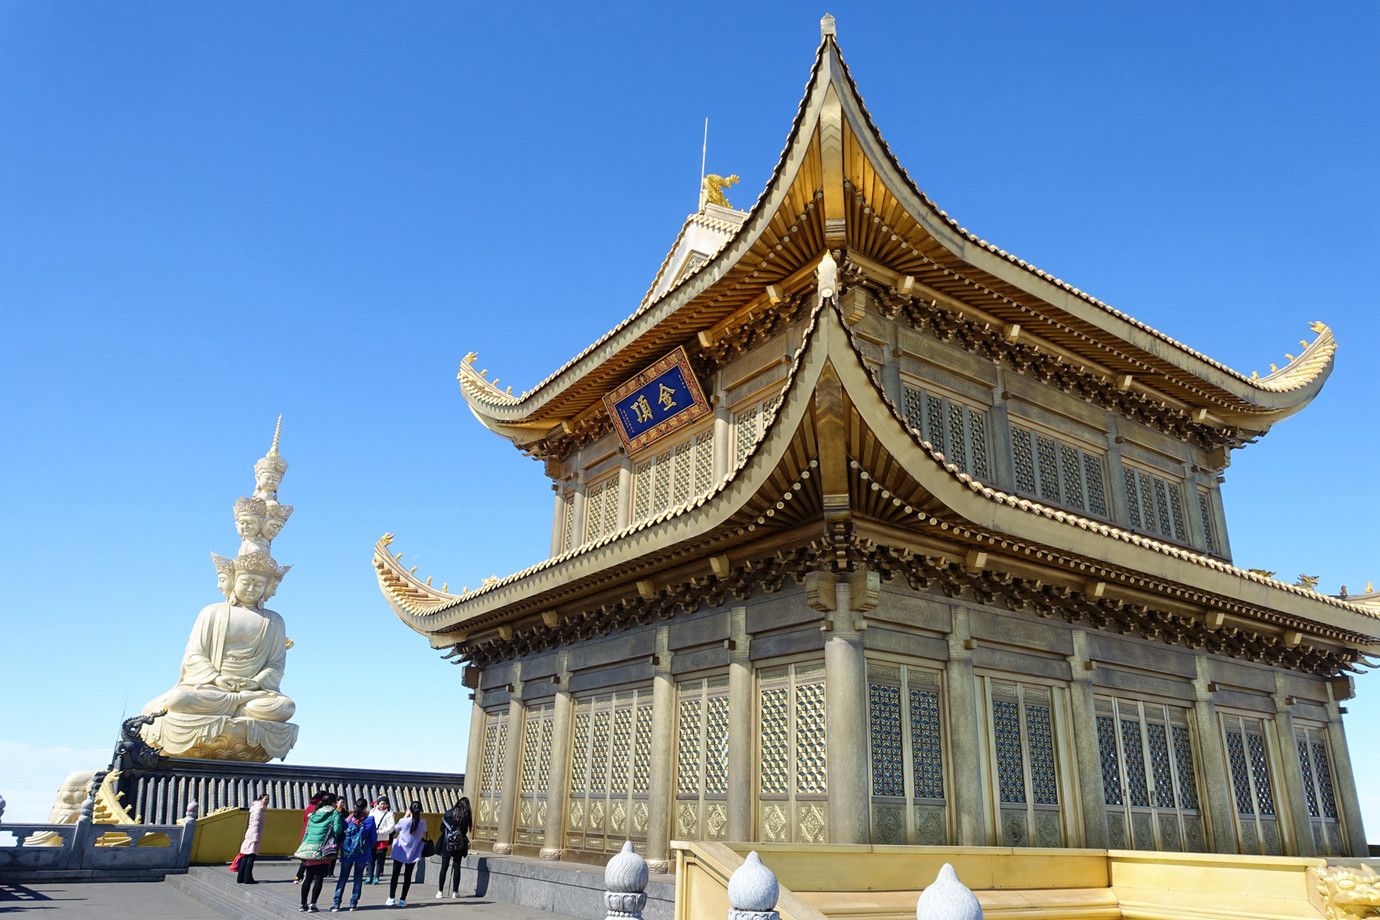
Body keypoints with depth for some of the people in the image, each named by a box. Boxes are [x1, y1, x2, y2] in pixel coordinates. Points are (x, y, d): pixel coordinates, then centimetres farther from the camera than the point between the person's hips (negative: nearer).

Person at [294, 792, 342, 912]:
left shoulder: (313, 814, 17)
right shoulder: (334, 813, 1)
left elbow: (306, 832, 16)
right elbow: (337, 830, -9)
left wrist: (304, 846, 20)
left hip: (309, 846, 5)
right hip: (322, 848, -5)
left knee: (308, 877, 12)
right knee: (319, 878, 0)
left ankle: (303, 904, 15)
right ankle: (312, 904, -4)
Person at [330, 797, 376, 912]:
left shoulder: (348, 819, 0)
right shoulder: (369, 819, -3)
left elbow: (341, 835, 3)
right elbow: (373, 838, 1)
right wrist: (368, 848, 18)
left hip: (347, 852, 1)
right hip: (362, 853, -1)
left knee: (343, 877, 9)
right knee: (358, 877, 8)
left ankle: (336, 904, 3)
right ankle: (353, 903, 5)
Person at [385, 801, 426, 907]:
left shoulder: (404, 821, -16)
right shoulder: (422, 823, -11)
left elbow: (397, 829, 5)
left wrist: (406, 815, 6)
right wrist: (418, 816, 3)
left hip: (400, 852, -1)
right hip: (413, 853, 1)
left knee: (395, 875, 12)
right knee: (408, 876, 8)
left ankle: (391, 898, 17)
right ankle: (403, 900, 9)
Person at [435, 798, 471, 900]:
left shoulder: (448, 814, -4)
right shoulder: (466, 816, -6)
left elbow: (441, 828, 3)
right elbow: (465, 832, 1)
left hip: (446, 845, 0)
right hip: (459, 846, 0)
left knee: (444, 868, 8)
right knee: (457, 868, 7)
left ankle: (440, 891, 9)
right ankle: (455, 892, 9)